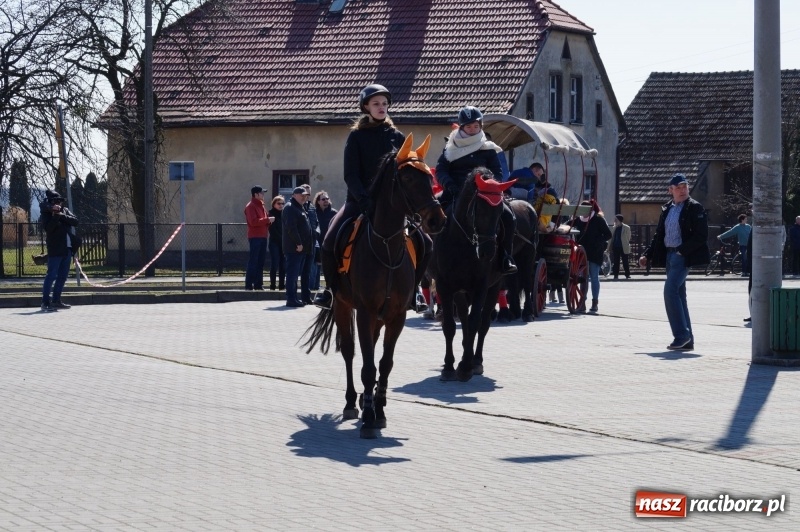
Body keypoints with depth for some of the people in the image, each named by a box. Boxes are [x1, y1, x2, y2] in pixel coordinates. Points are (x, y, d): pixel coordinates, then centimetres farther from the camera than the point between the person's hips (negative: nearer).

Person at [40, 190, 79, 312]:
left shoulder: (65, 210, 13)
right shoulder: (46, 212, -5)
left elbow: (75, 221, -1)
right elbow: (48, 228, -19)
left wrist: (62, 216, -13)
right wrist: (56, 215, -24)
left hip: (67, 248, 7)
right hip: (55, 249, -7)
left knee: (62, 276, 11)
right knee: (52, 275, -10)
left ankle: (56, 300, 19)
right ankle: (45, 302, -10)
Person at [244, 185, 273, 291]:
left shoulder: (261, 206, 20)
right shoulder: (250, 206, -9)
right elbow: (253, 221, -21)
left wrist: (269, 221, 3)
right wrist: (268, 220, -18)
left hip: (262, 236, 9)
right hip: (255, 237, -9)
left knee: (261, 262, 10)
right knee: (253, 261, -9)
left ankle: (258, 284, 14)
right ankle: (249, 285, -8)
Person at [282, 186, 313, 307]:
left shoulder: (300, 208, 22)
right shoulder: (290, 208, -10)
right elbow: (291, 228, -21)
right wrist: (298, 243, -22)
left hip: (302, 247, 10)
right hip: (294, 247, -10)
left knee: (295, 273, 13)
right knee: (293, 272, -10)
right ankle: (291, 299, -11)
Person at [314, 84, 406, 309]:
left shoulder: (397, 137, 9)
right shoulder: (356, 136, 1)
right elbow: (351, 175, -7)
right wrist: (364, 199, -22)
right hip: (360, 201, -2)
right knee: (330, 241, -21)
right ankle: (331, 290, -3)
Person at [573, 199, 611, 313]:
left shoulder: (598, 220, -6)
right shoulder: (579, 220, 6)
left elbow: (608, 234, -7)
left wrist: (598, 243, -17)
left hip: (595, 253, -4)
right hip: (583, 252, 4)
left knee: (594, 277, -1)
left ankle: (595, 303, 2)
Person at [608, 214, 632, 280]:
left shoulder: (626, 228, -4)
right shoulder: (614, 228, 11)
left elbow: (628, 238, -1)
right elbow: (611, 238, 12)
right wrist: (609, 247, 7)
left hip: (623, 248, -5)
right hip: (615, 247, 5)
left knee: (625, 262, 1)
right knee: (615, 262, 4)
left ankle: (627, 275, 8)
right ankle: (616, 275, 9)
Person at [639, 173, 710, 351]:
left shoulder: (695, 208, -6)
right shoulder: (667, 209, 16)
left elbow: (701, 236, -13)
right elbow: (659, 236, 21)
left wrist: (682, 250, -18)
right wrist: (647, 255, 11)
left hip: (683, 256, -8)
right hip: (669, 254, 8)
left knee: (670, 291, -18)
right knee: (678, 296, 8)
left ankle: (681, 334, -13)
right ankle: (686, 341, 11)